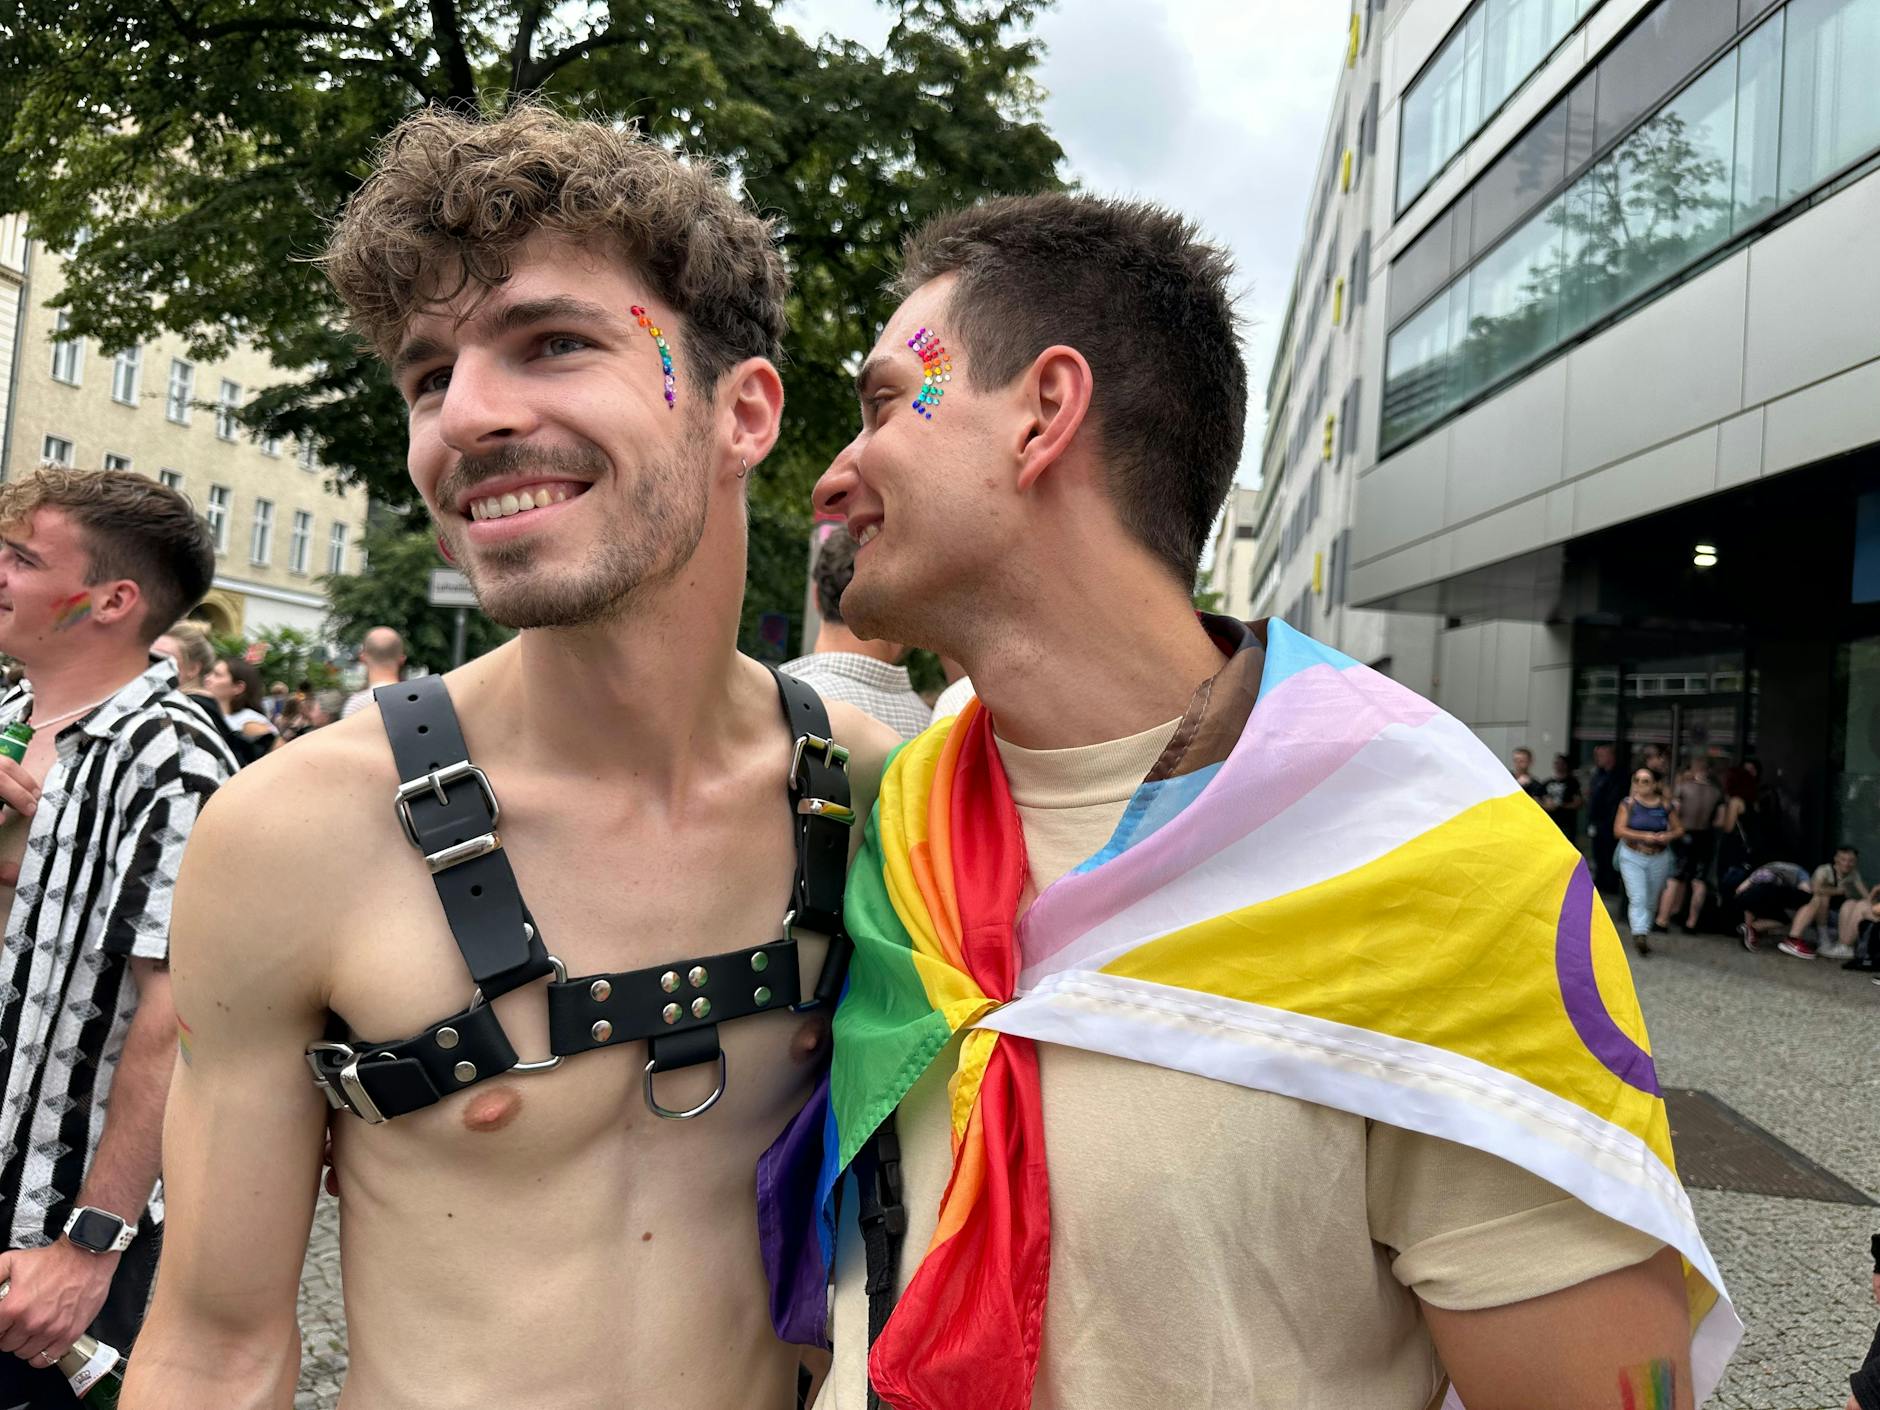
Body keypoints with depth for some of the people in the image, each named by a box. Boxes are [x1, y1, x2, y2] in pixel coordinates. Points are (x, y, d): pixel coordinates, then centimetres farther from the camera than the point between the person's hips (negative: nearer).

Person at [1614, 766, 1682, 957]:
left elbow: (1679, 829, 8)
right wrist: (1644, 836, -22)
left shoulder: (1664, 805, 0)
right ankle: (1640, 934, -22)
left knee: (1651, 900, 12)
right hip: (1632, 857, -2)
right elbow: (1618, 830, -12)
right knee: (1637, 898, -15)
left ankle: (1644, 934, 27)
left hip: (1659, 858, 3)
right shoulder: (1629, 803, -5)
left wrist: (1668, 836, -14)